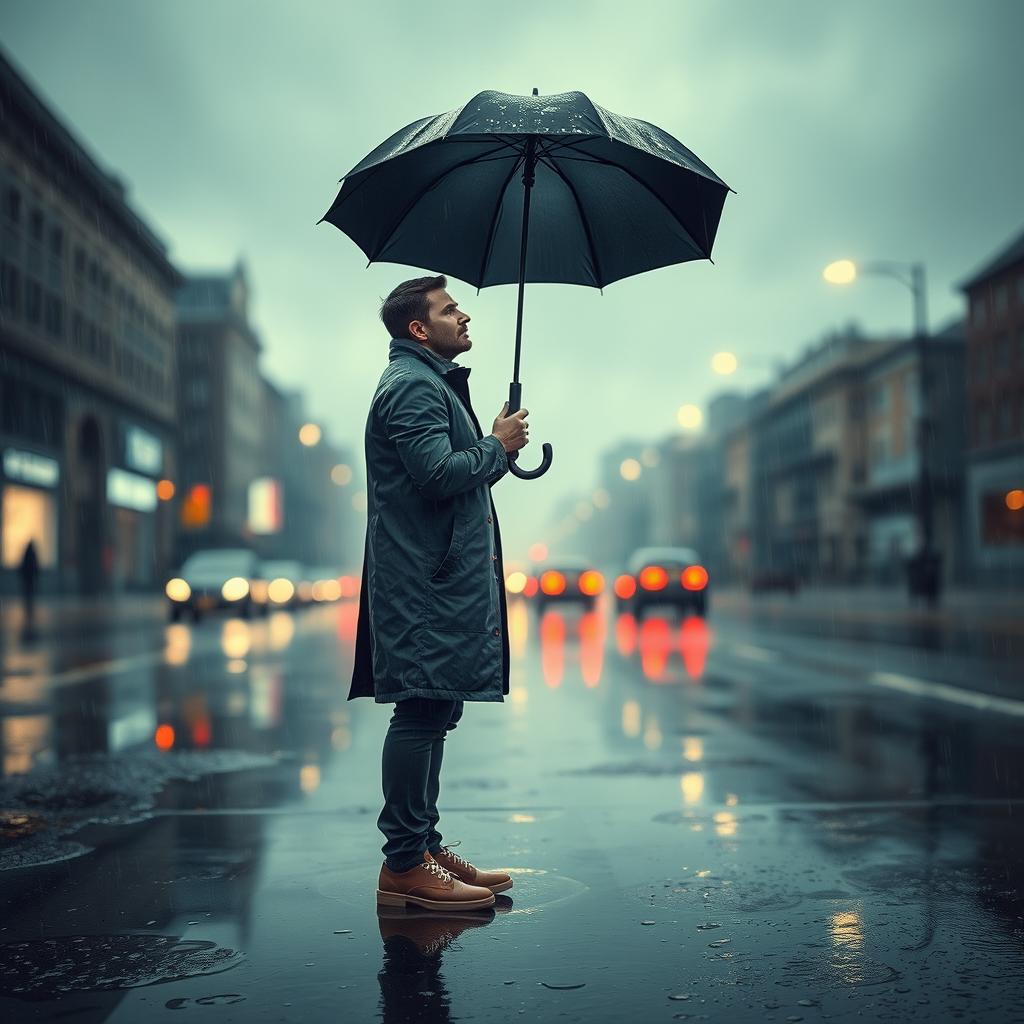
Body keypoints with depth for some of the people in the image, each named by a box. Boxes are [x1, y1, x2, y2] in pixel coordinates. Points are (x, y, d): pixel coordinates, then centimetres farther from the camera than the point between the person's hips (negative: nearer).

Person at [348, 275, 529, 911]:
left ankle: (425, 846, 21)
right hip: (424, 587, -11)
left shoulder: (433, 382, 26)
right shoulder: (411, 385, -10)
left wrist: (496, 451, 14)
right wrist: (498, 446, -7)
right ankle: (404, 867, -6)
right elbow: (440, 473, -22)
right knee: (421, 713, -10)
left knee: (432, 714, 13)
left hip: (444, 581, 11)